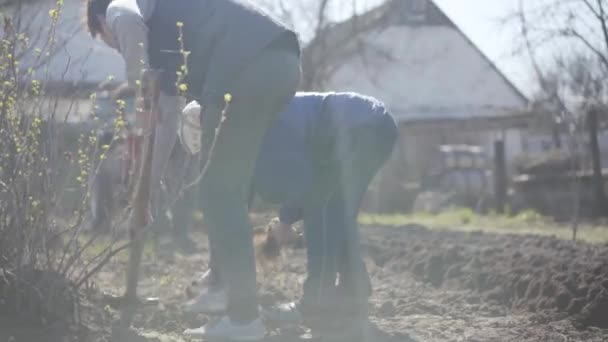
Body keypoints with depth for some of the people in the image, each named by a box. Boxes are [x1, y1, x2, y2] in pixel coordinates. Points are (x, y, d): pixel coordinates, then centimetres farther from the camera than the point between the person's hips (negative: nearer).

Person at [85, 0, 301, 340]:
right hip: (281, 62, 9)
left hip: (247, 67, -9)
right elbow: (168, 118, 39)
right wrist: (150, 183, 43)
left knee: (219, 190, 1)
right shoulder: (165, 34, 37)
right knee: (230, 189, 19)